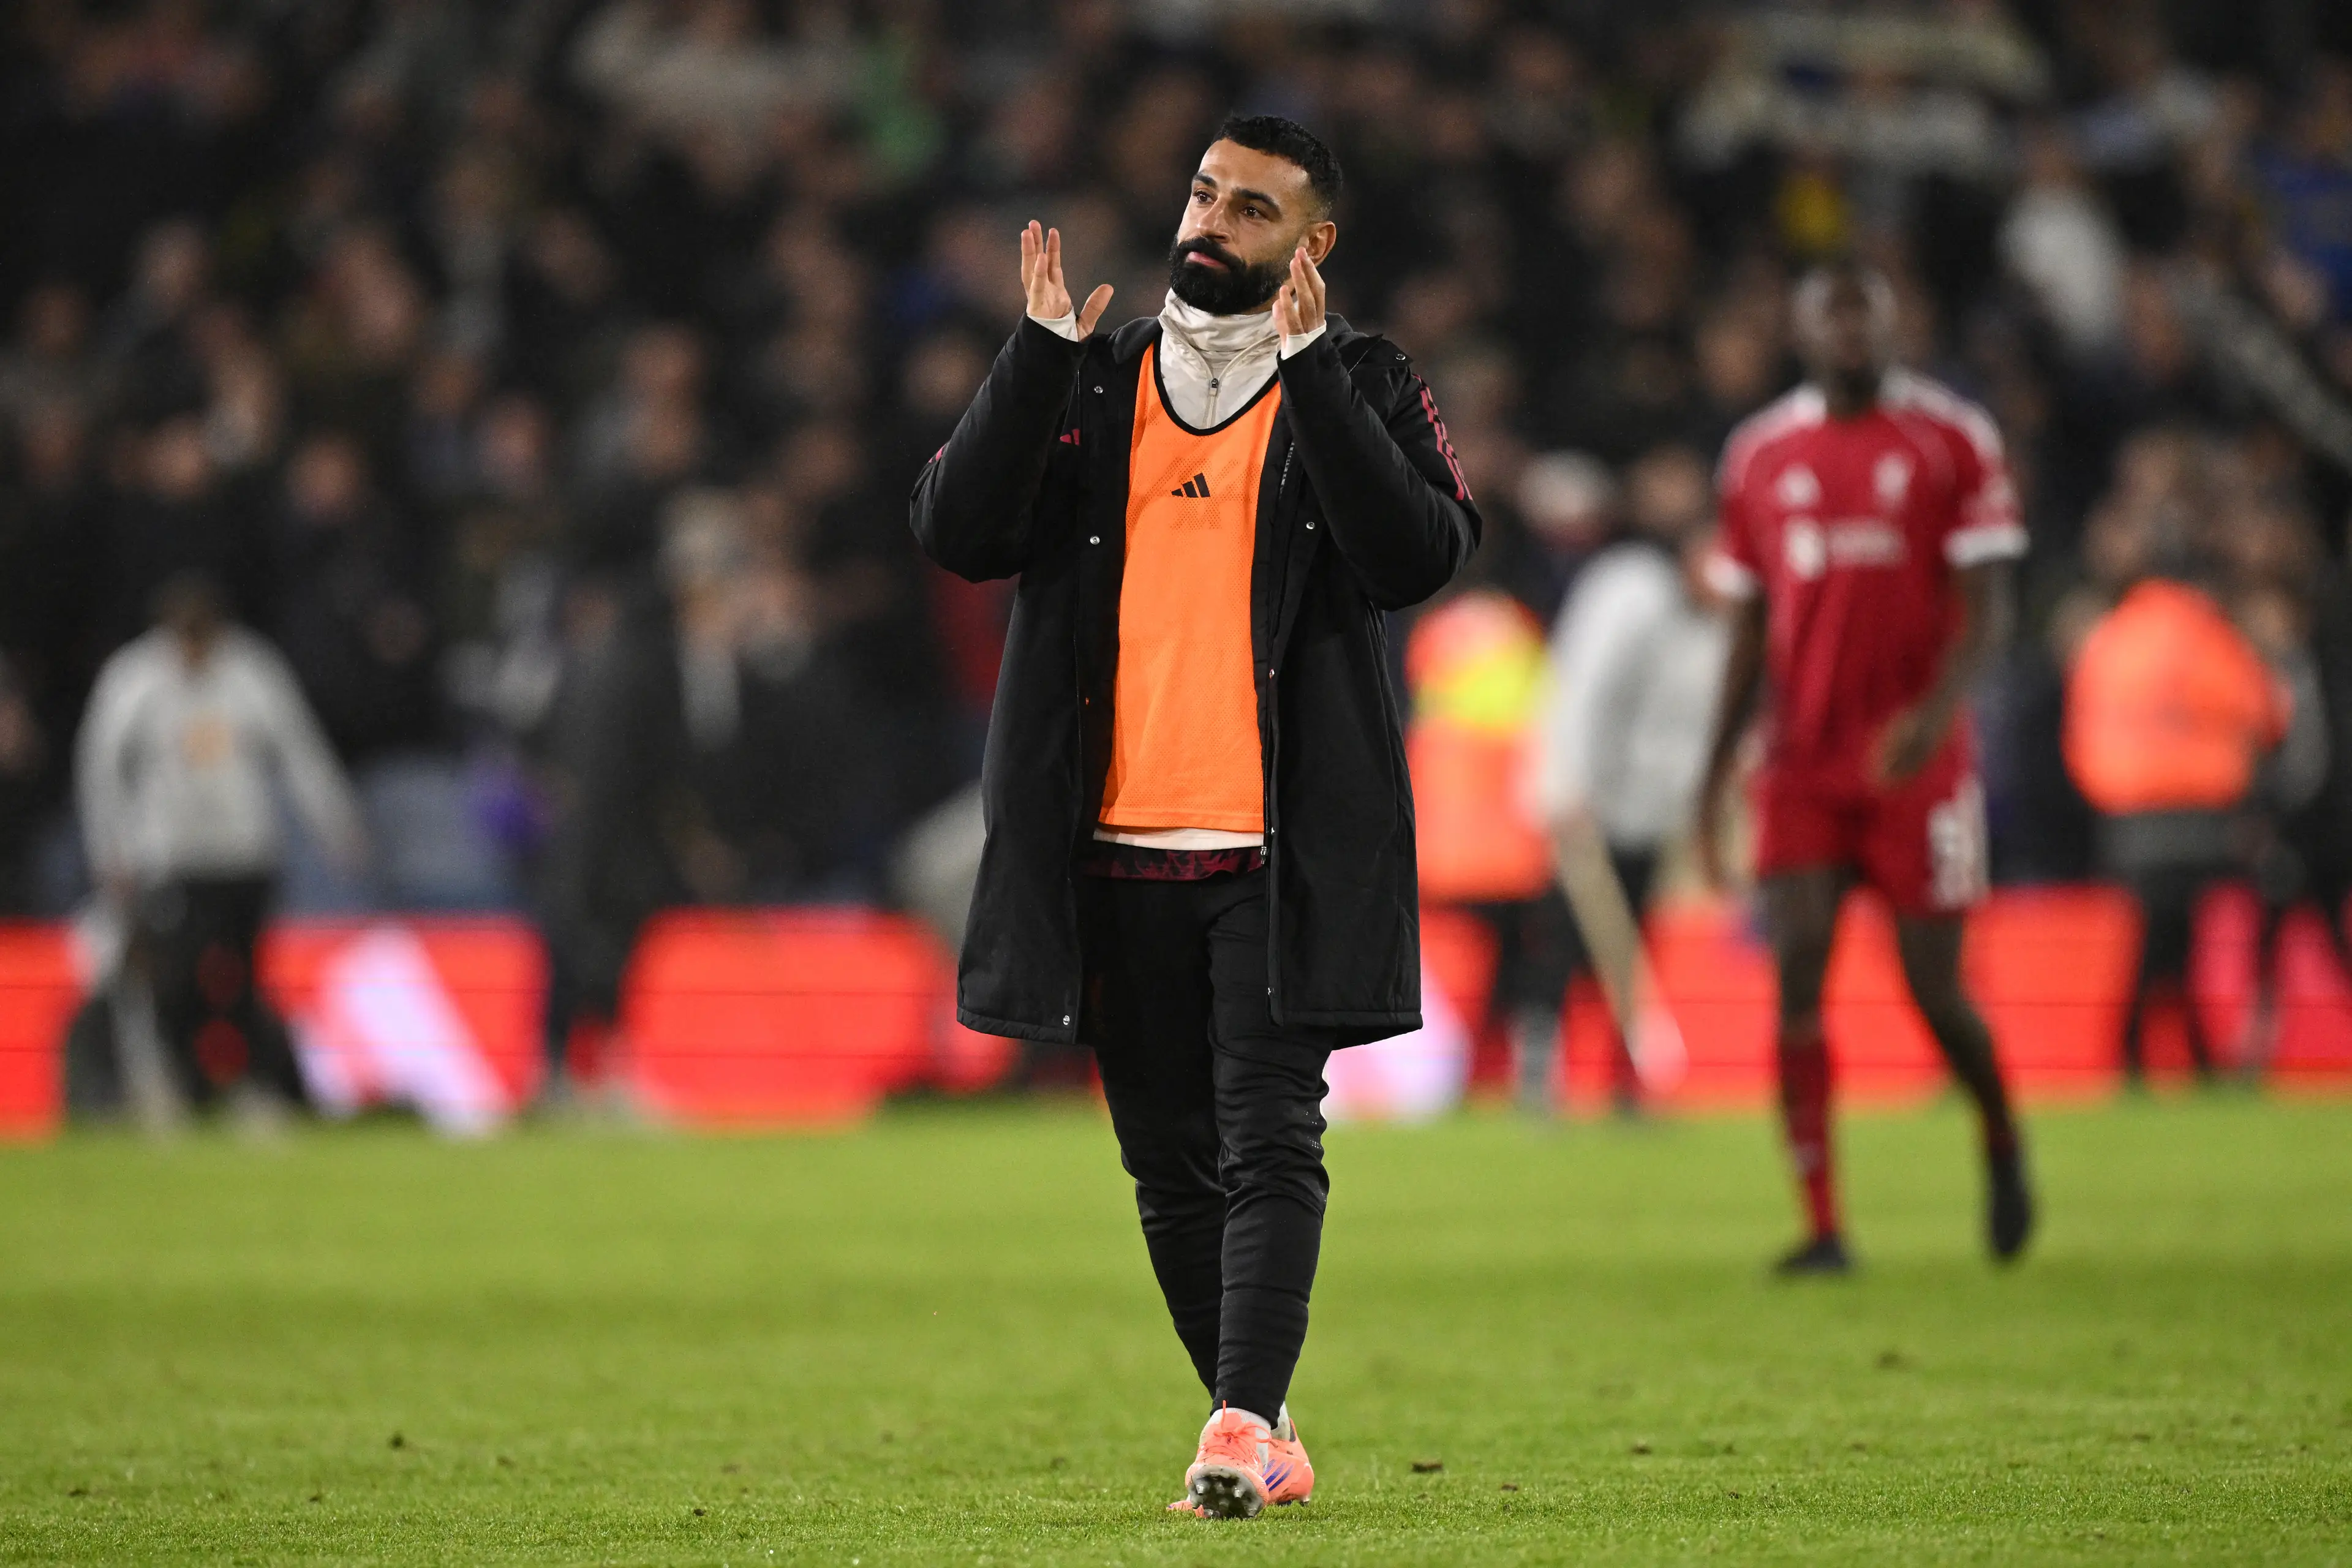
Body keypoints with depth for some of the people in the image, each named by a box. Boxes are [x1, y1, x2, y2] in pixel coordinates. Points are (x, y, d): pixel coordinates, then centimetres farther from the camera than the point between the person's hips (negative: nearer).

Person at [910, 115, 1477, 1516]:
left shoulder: (1360, 387, 4)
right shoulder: (1093, 386, 13)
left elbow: (1420, 553, -13)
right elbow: (960, 533, 1)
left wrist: (1308, 365, -18)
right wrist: (1040, 353, -8)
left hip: (1281, 854, -4)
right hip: (1114, 848, 4)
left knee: (1268, 1143, -13)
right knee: (1170, 1163, 9)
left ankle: (1243, 1425, -19)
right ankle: (1265, 1433, 19)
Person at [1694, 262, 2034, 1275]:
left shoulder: (1951, 441, -1)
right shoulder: (1758, 457, 9)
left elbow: (1986, 609, -4)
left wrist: (1936, 712, -22)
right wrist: (1714, 775, 10)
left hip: (1916, 760, -3)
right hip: (1803, 762, 3)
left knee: (1934, 988, -2)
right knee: (1797, 973, -10)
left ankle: (2003, 1144, 29)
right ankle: (1822, 1225, -6)